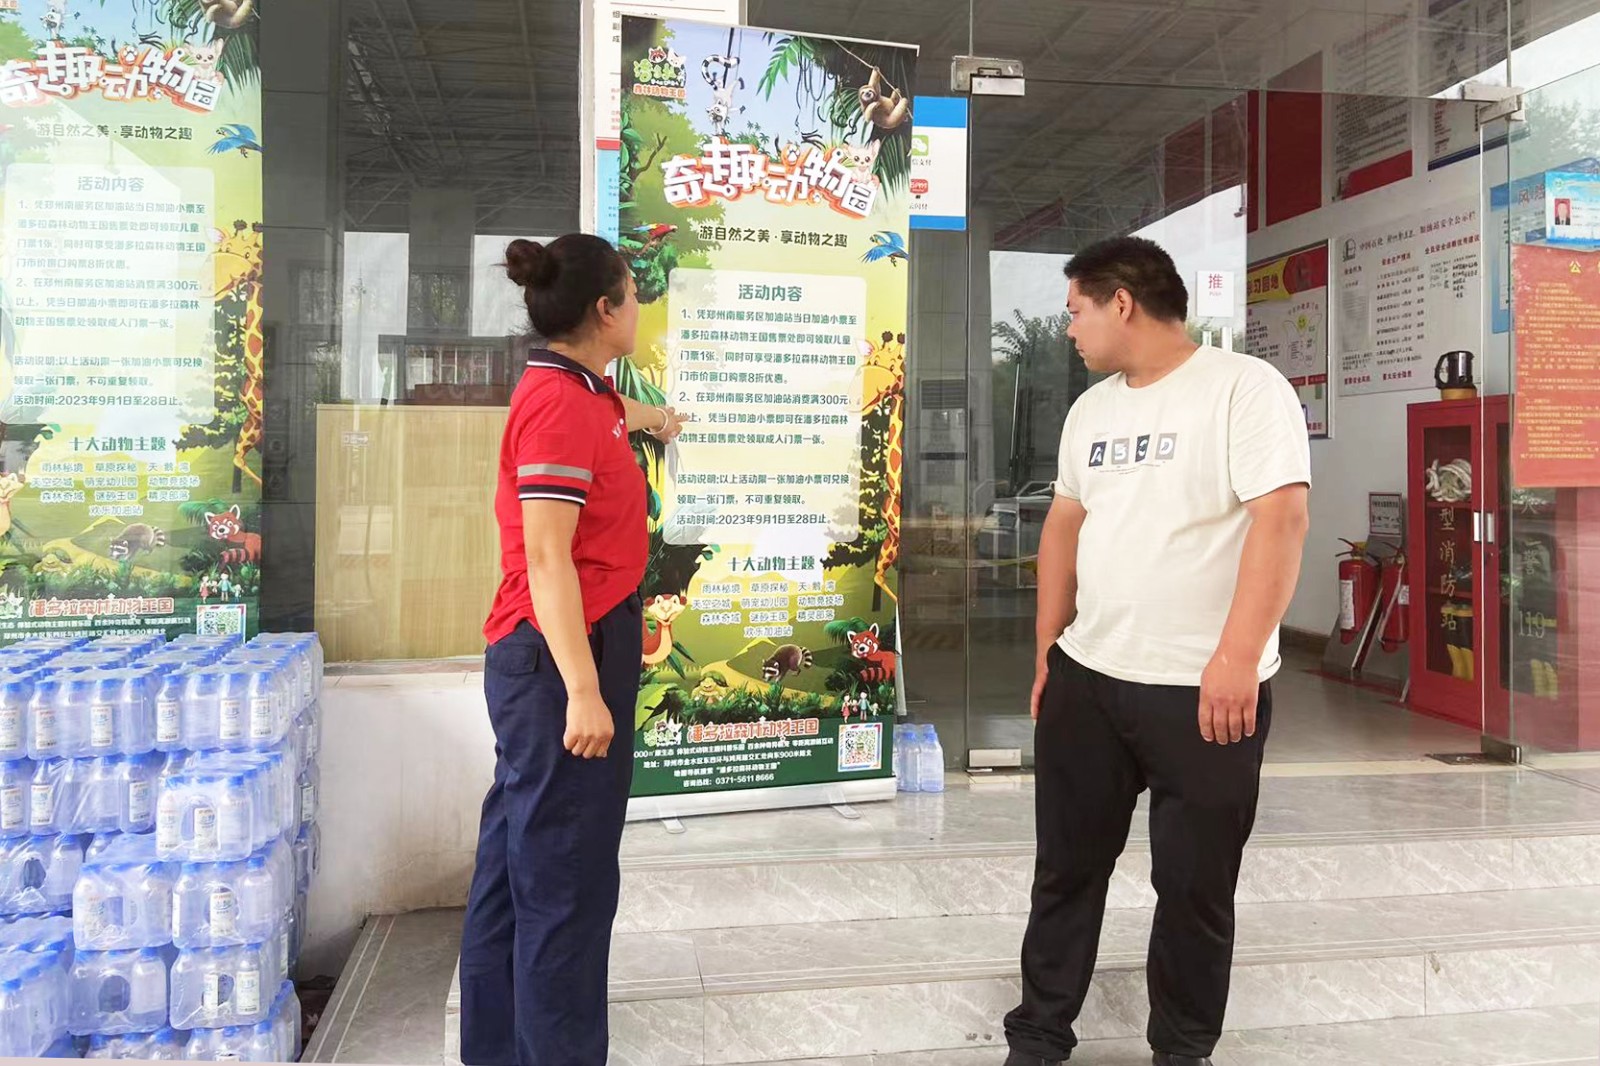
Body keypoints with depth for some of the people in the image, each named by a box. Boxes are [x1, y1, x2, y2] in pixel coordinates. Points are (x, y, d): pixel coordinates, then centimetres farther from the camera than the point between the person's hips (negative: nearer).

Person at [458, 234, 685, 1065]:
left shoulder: (573, 391, 13)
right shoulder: (559, 403, -17)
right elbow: (546, 561, -23)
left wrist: (644, 419, 61)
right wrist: (583, 689, -26)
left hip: (553, 653, 10)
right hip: (564, 656, -10)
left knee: (518, 865, 17)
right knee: (565, 881, -2)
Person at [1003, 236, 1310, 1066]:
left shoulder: (1244, 387, -10)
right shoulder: (1091, 409, 12)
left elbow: (1281, 519, -19)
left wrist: (1236, 657, -26)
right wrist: (1049, 651, 16)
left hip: (1205, 693, -6)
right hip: (1086, 679, 6)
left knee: (1194, 888, 8)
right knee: (1066, 869, 13)